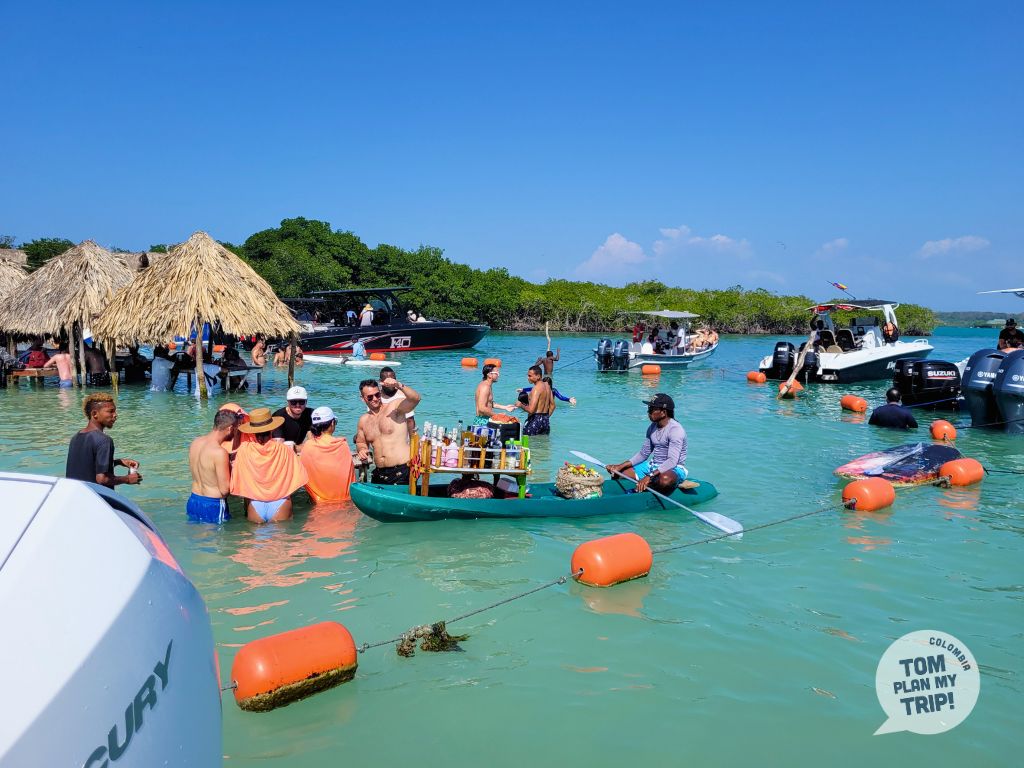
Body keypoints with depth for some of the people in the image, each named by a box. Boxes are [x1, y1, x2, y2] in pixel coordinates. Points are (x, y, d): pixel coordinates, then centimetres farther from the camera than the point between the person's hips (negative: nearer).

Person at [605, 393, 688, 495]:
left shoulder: (675, 429, -19)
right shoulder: (652, 428, 6)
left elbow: (672, 461, -27)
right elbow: (643, 454, 12)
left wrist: (649, 477, -36)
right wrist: (620, 466, -2)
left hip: (675, 469, -8)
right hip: (653, 466, 8)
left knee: (665, 480, -43)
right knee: (617, 474, -2)